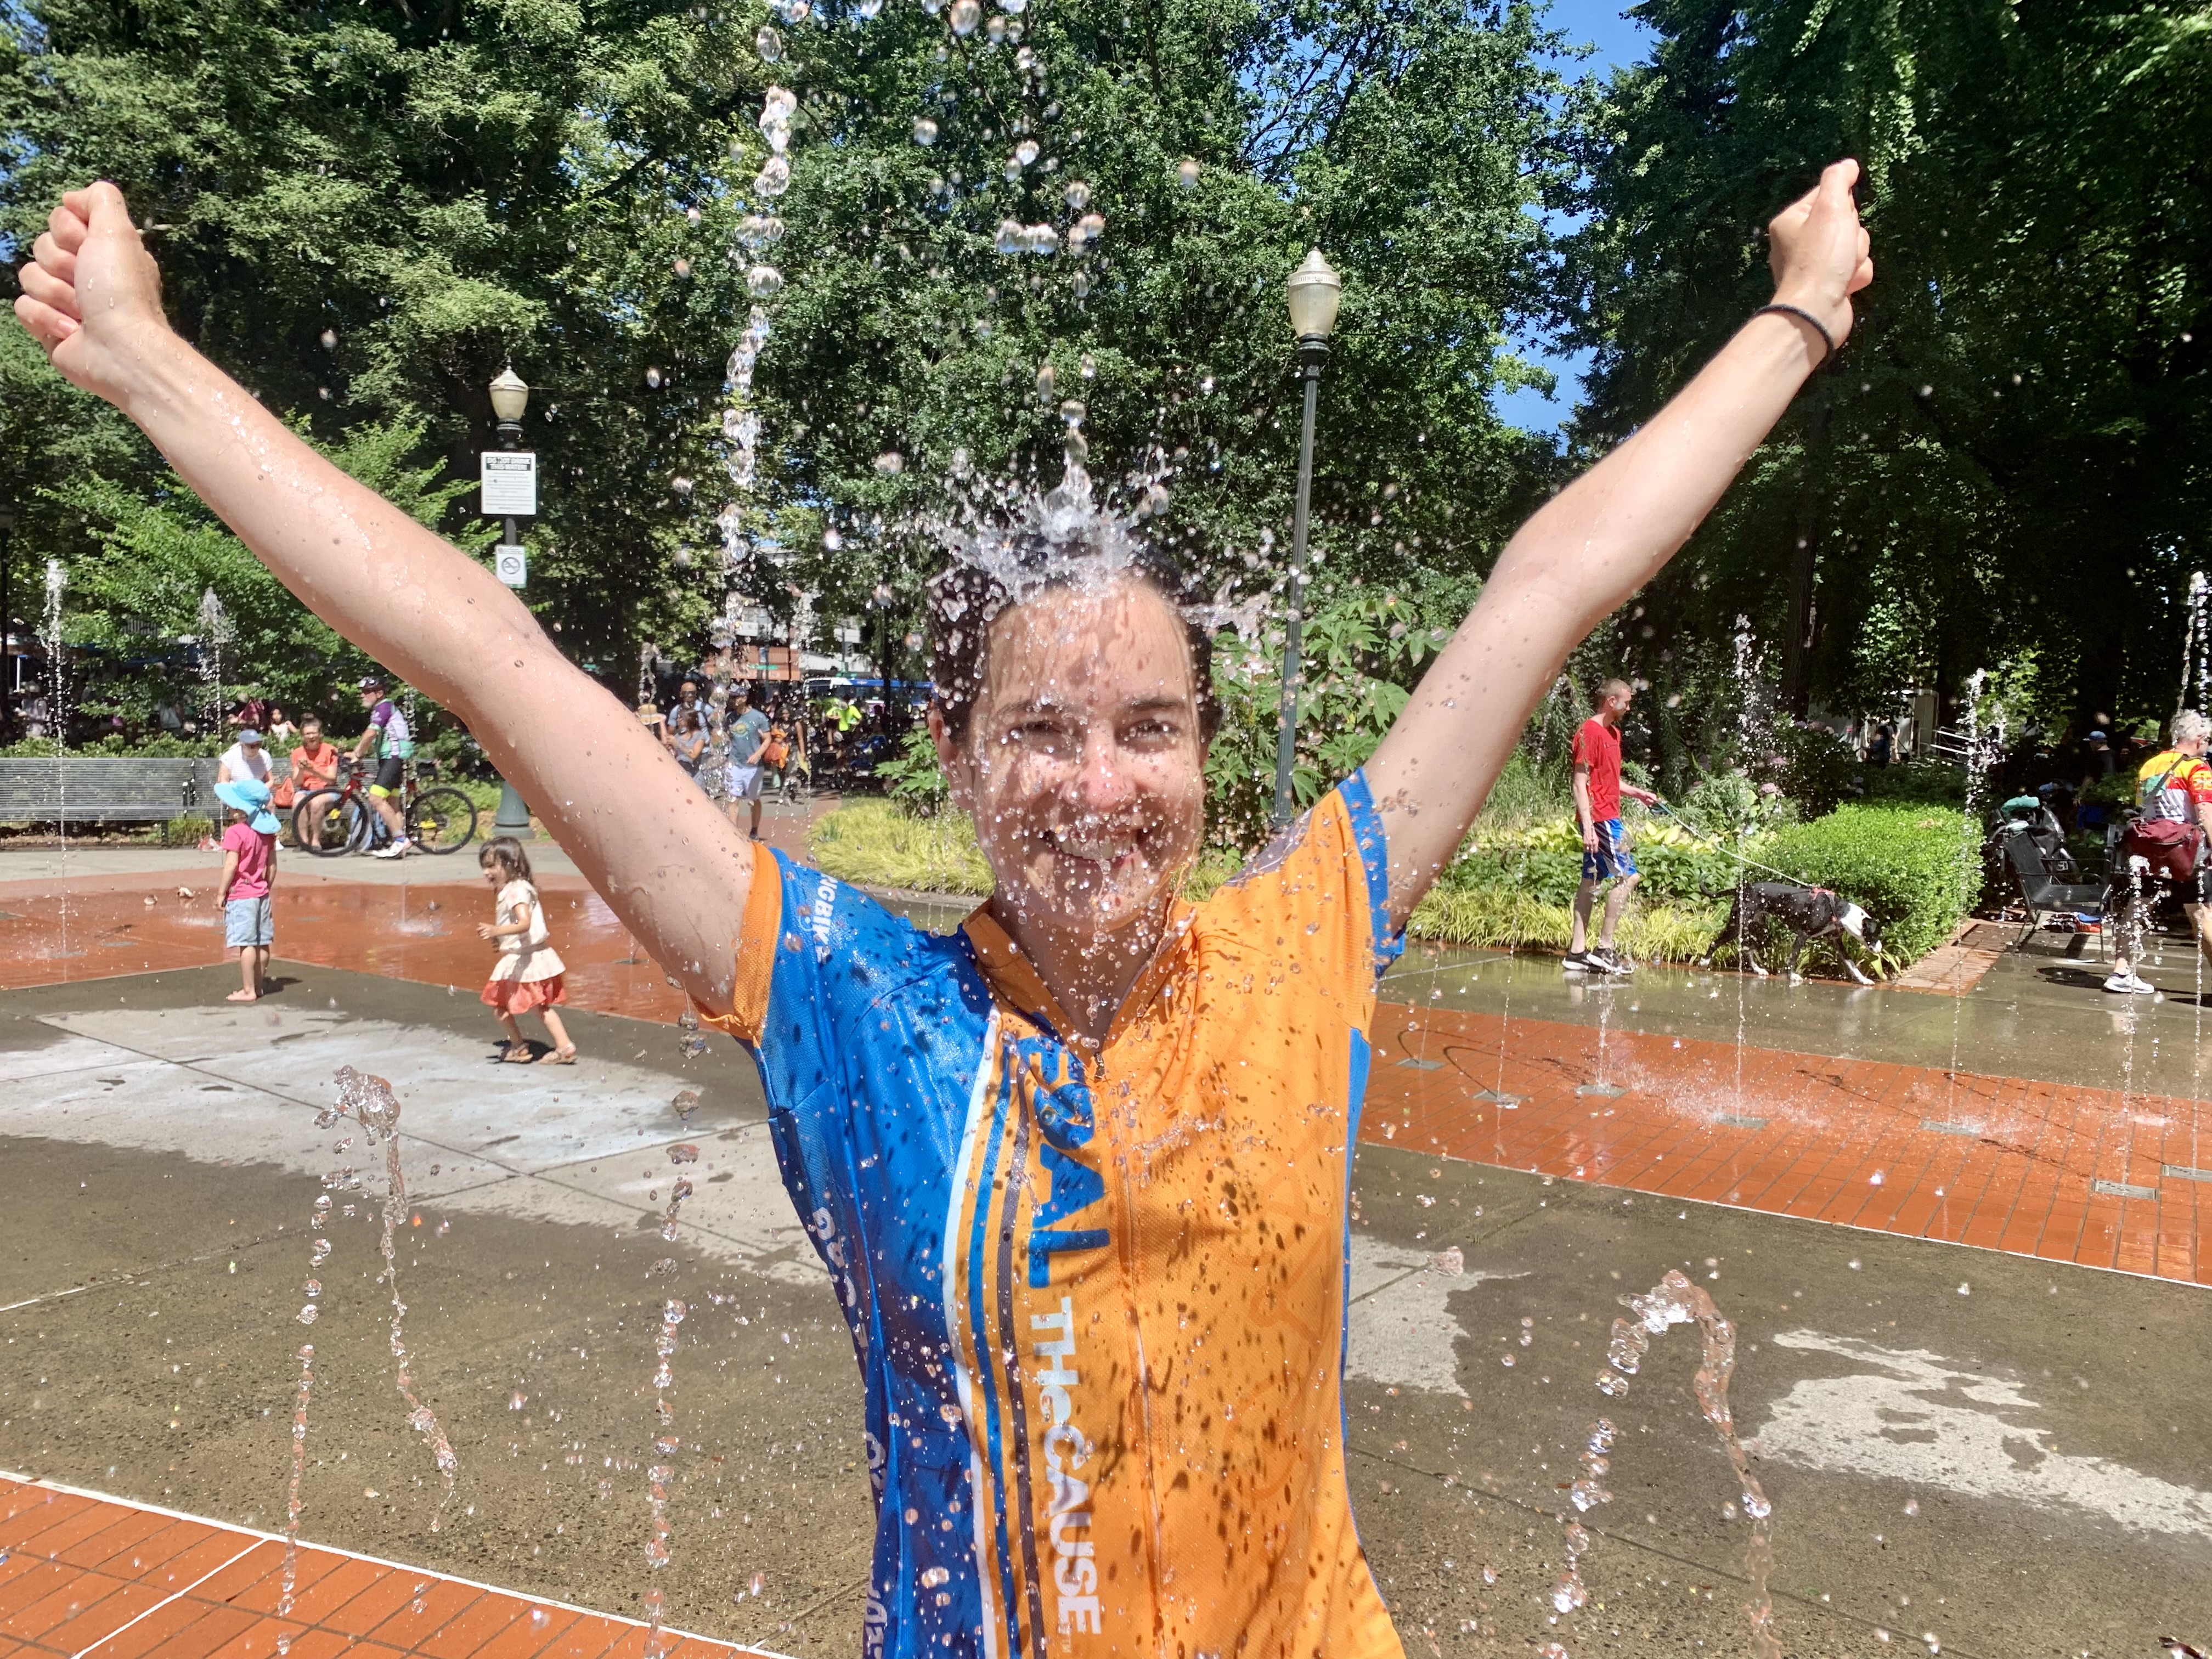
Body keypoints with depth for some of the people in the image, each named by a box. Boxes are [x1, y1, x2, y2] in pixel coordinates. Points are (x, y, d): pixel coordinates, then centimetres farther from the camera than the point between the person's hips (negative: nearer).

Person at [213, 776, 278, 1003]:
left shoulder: (235, 832, -15)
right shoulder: (267, 832, 7)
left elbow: (231, 865, -18)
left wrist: (221, 893, -10)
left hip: (240, 896, -8)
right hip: (262, 895, 8)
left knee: (246, 944, -6)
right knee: (262, 943, 11)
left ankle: (248, 991, -4)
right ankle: (259, 985, 21)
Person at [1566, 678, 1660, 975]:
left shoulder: (1613, 732, 18)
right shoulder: (1590, 732, -12)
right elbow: (1581, 783, -17)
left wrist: (1636, 793, 14)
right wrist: (1588, 826, -22)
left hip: (1608, 816, 10)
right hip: (1600, 817, -10)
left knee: (1591, 880, 9)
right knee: (1627, 876, -9)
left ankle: (1577, 951, 12)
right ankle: (1604, 948, -5)